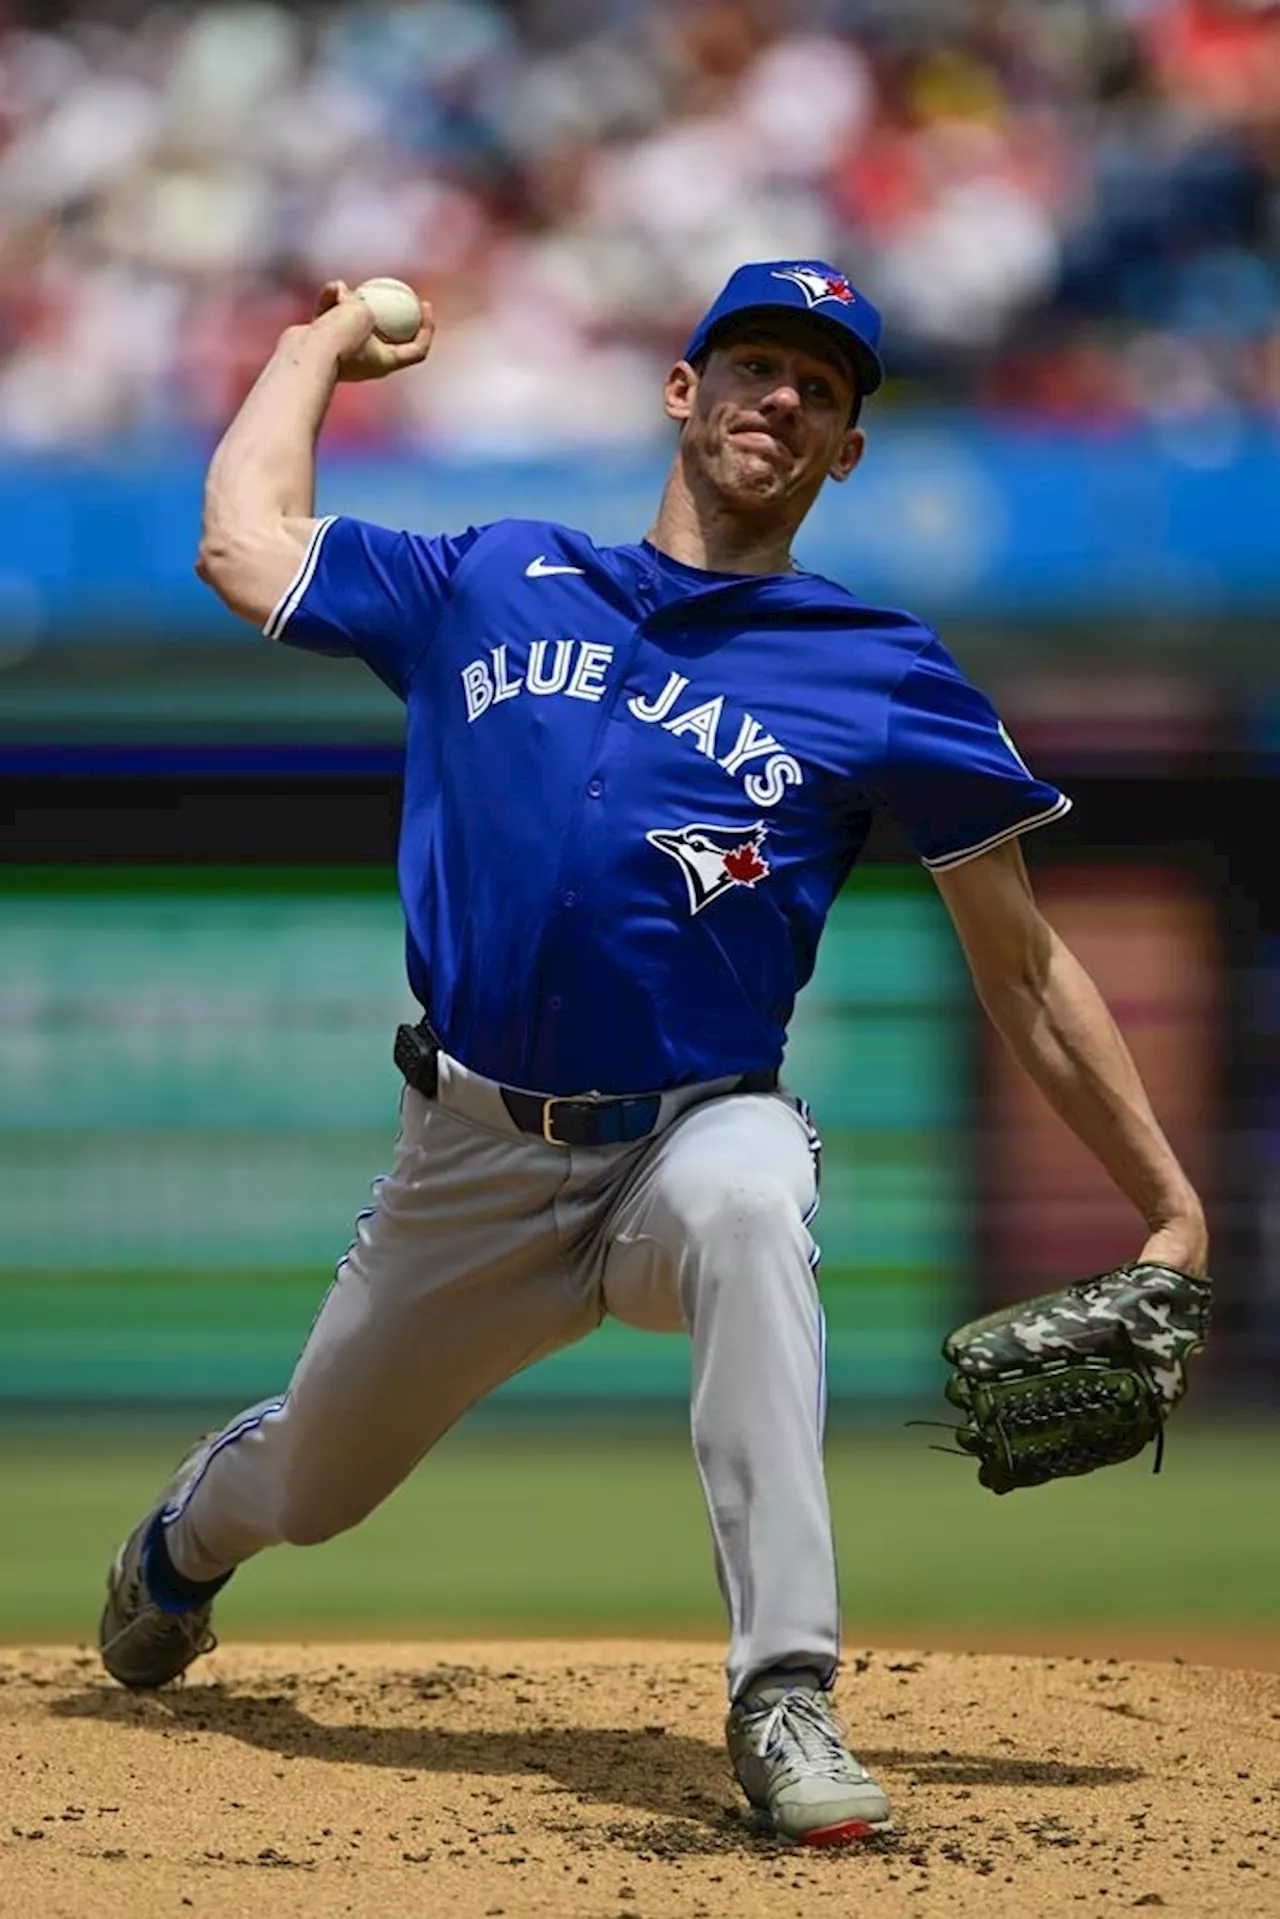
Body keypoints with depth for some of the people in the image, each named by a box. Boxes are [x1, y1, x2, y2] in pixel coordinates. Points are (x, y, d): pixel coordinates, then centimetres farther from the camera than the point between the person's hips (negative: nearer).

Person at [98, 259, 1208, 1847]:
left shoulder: (883, 678, 0)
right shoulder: (488, 589, 8)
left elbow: (1023, 972, 2)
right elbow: (244, 541, 11)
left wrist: (1171, 1211, -2)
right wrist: (325, 343, 24)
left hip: (693, 1132, -3)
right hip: (475, 1162, 3)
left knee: (747, 1193, -40)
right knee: (306, 1487, 15)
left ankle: (784, 1699, -41)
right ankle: (191, 1527, 57)